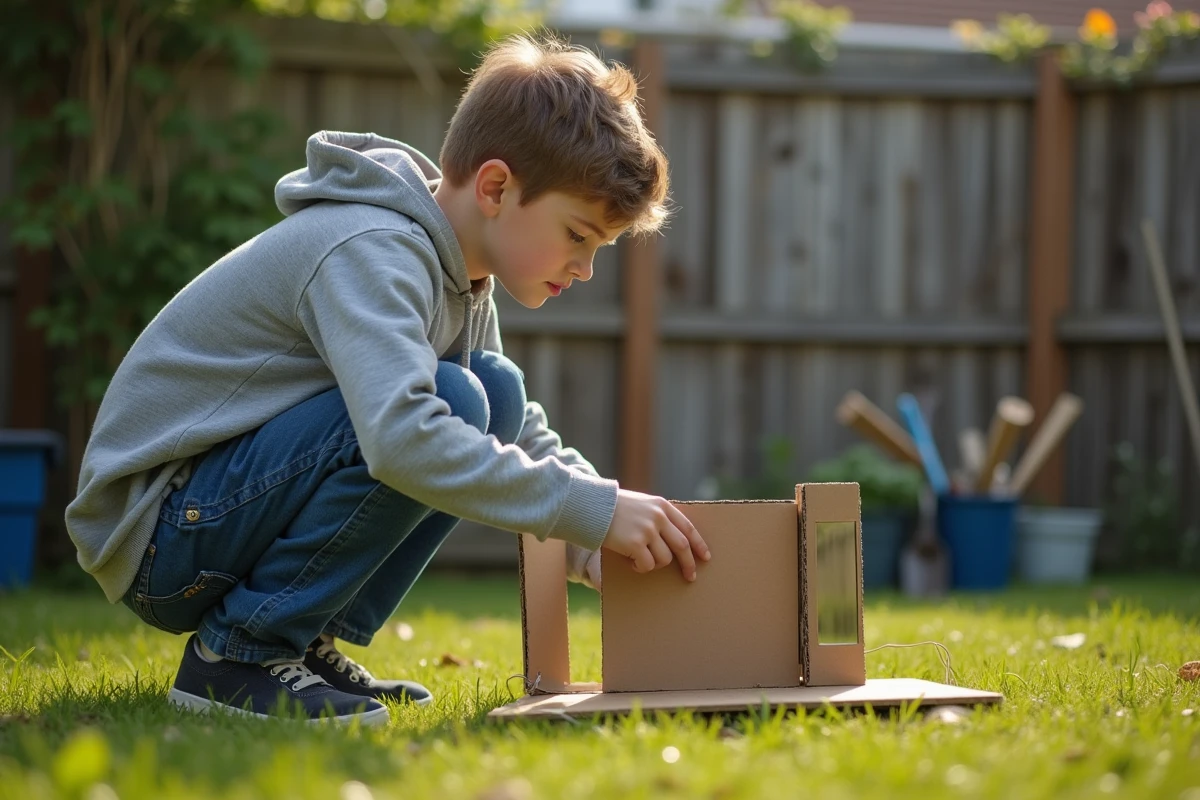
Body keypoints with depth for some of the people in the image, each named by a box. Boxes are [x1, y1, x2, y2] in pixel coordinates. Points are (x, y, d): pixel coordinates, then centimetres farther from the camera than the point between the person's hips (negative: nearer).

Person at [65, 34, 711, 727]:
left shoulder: (461, 278, 10)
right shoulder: (370, 253, -22)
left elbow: (525, 440, 18)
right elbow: (402, 436, -39)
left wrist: (602, 550, -1)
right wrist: (595, 511, -33)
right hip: (156, 535, -9)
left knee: (499, 392, 3)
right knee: (452, 404, -25)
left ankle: (309, 642, 2)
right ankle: (238, 652, -15)